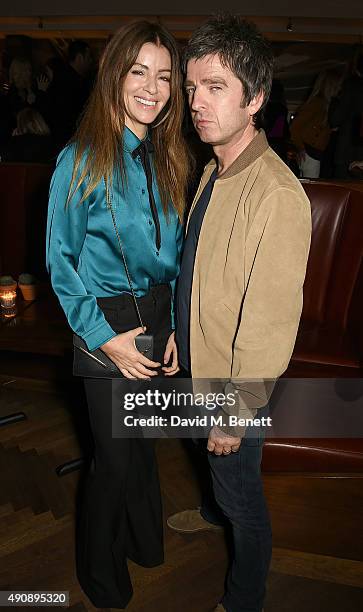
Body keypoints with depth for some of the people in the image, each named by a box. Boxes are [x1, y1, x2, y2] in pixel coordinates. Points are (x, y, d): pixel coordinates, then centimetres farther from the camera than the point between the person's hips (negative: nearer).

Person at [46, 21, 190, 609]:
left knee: (140, 438, 21)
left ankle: (141, 541, 50)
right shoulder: (83, 160, -12)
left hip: (160, 315, 5)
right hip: (107, 323, -4)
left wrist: (177, 328, 2)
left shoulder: (168, 159, 4)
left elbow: (174, 252, 8)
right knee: (116, 454, 10)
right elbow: (61, 262, -10)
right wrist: (105, 337, -14)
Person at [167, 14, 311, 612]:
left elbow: (271, 323, -26)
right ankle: (215, 509, 65)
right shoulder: (214, 170, 1)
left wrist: (238, 413, -18)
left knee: (242, 495, 16)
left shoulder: (277, 194, -28)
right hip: (199, 366, 8)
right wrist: (182, 337, 15)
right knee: (214, 465, 33)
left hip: (237, 383, -8)